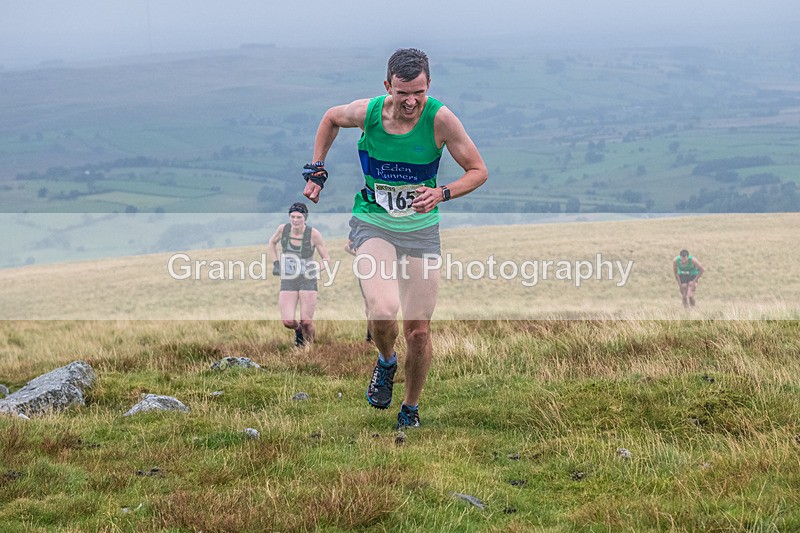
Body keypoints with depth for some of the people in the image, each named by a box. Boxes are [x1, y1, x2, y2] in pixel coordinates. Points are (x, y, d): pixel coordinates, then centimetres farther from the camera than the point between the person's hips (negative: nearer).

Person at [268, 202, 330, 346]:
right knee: (288, 322, -9)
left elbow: (326, 258, -4)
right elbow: (272, 242, 17)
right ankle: (298, 329, 28)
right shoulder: (283, 229, -7)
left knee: (306, 322, -5)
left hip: (308, 281, -2)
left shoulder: (313, 234, -13)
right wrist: (276, 263, 8)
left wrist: (318, 270, -23)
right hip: (288, 281, 2)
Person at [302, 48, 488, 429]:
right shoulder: (368, 112, -13)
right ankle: (386, 361, 9)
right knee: (383, 311, -26)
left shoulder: (439, 118, -17)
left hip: (421, 230, 1)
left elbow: (478, 171, -7)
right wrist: (316, 170, 8)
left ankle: (411, 408, 27)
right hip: (372, 225, -1)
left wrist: (441, 194, -23)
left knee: (418, 331, 2)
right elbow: (331, 118, 11)